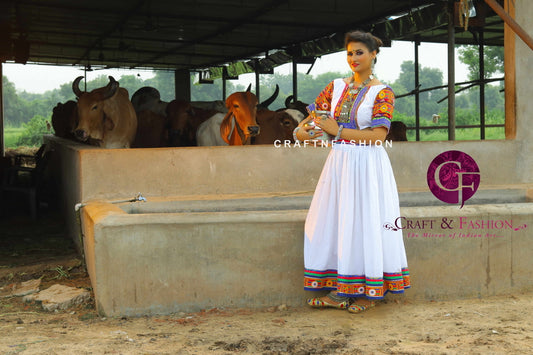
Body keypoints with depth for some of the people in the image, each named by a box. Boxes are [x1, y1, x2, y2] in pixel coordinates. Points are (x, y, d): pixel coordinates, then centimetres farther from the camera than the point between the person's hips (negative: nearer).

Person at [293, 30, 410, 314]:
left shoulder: (382, 93, -6)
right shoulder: (336, 87, 11)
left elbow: (378, 135, -16)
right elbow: (315, 114, 14)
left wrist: (338, 131, -18)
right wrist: (303, 129, -8)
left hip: (368, 165, -5)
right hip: (339, 162, 5)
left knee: (366, 224, -2)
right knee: (335, 222, 4)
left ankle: (370, 292, 11)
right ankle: (341, 289, 15)